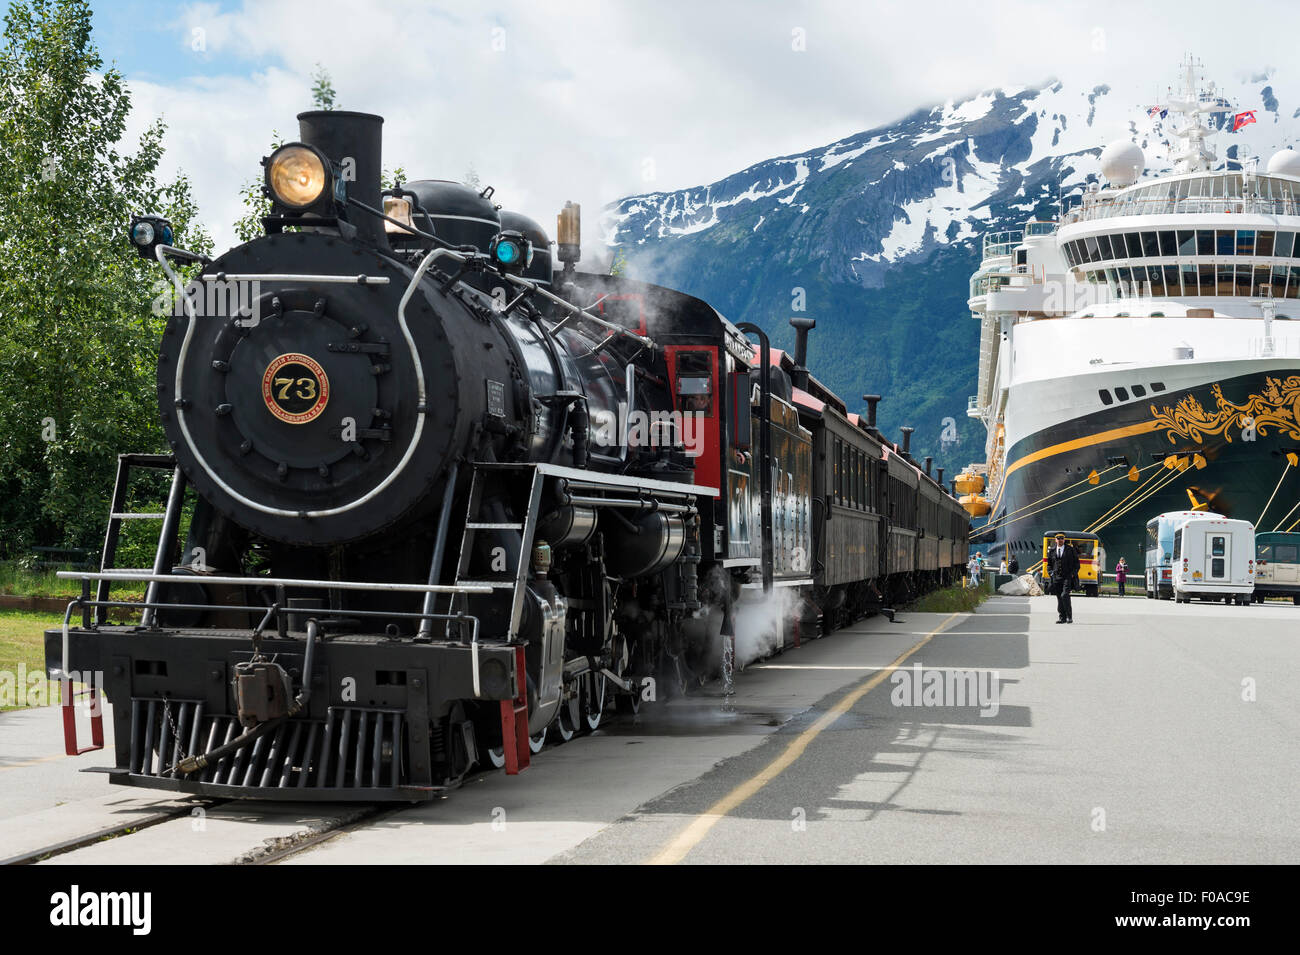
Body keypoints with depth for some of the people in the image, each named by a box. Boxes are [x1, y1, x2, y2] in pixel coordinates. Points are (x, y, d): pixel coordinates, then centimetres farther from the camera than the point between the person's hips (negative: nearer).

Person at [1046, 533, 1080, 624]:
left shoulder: (1070, 549, 4)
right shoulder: (1051, 550, 11)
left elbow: (1076, 563, 7)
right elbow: (1049, 564, 19)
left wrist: (1073, 573, -5)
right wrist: (1051, 573, 3)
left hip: (1067, 577, -3)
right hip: (1056, 578, 3)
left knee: (1064, 596, -17)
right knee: (1059, 598, 3)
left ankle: (1069, 616, -8)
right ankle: (1062, 618, 8)